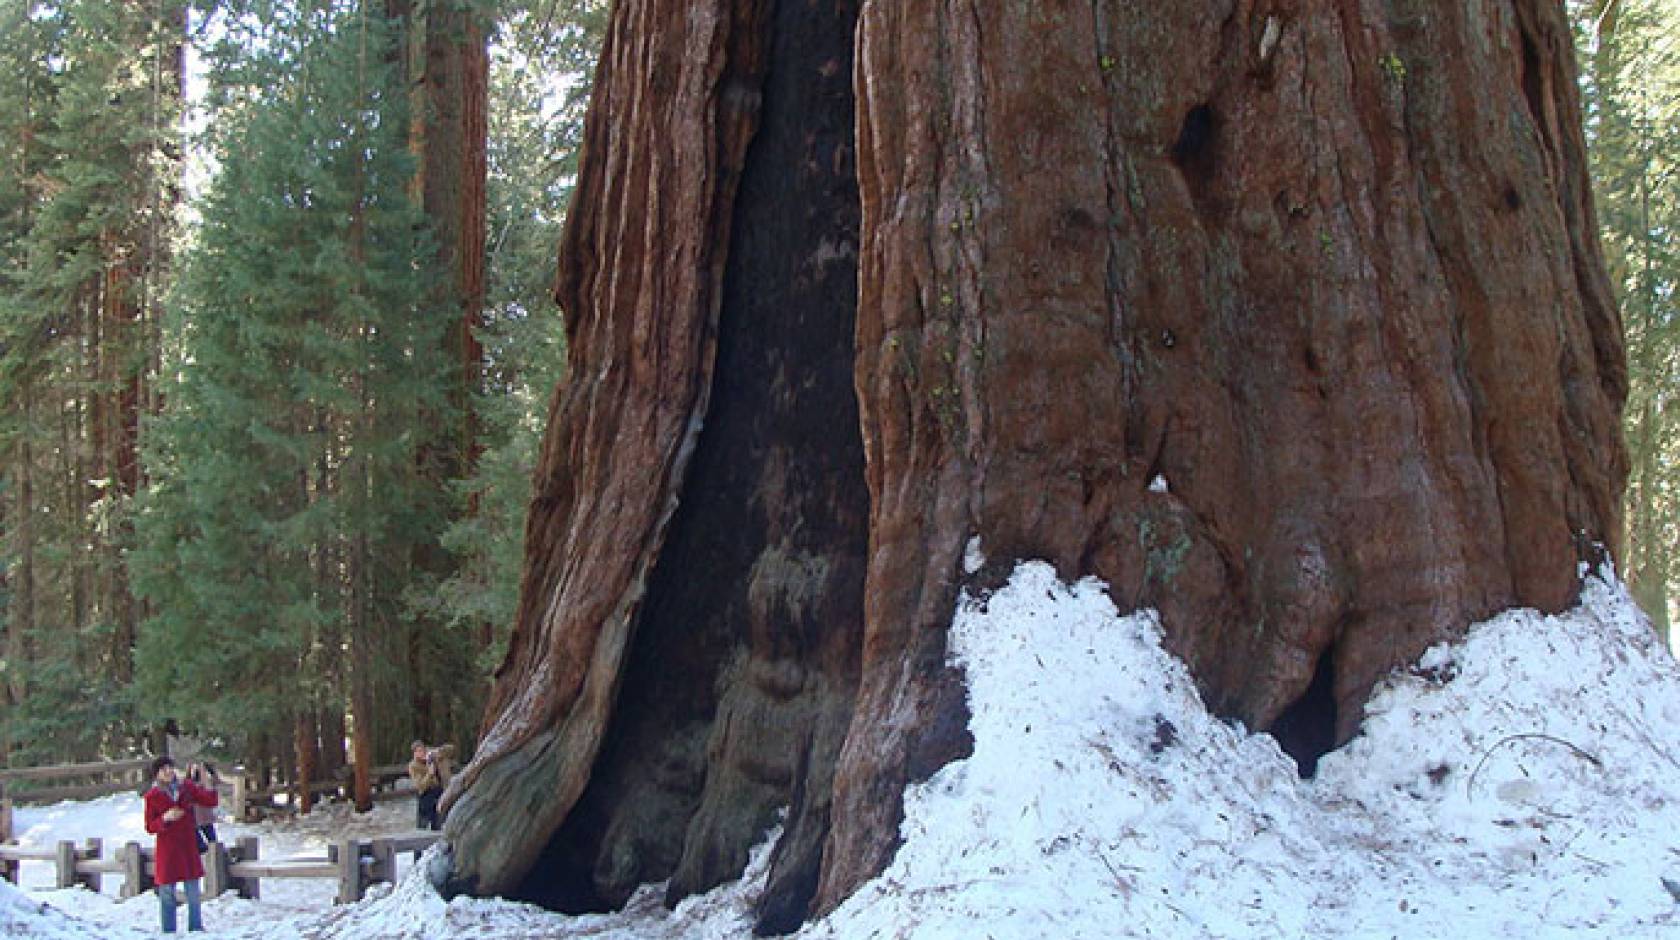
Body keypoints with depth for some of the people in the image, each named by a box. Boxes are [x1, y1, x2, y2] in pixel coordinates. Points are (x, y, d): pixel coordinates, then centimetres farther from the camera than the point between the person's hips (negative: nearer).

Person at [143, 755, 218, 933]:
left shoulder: (187, 787, 4)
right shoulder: (152, 796, -3)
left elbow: (210, 801, 0)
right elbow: (150, 827, -2)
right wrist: (165, 819, -19)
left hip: (188, 846, 2)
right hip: (166, 849, -2)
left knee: (193, 892, 6)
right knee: (167, 893, 3)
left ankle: (196, 929, 17)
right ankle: (168, 931, 13)